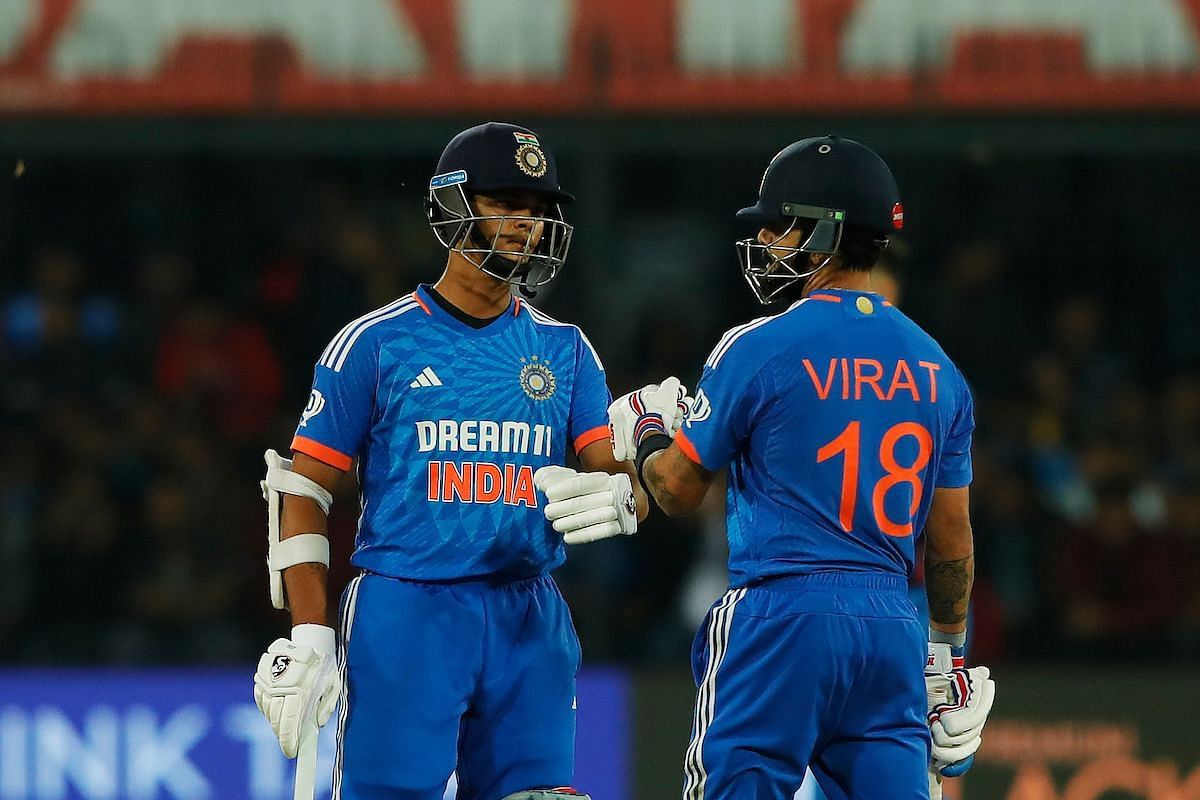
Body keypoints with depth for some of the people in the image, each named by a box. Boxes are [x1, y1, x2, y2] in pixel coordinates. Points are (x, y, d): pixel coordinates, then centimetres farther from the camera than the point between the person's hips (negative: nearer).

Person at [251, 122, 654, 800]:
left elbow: (626, 483, 6)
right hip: (405, 613, -4)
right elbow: (303, 490, 2)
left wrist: (616, 499, -20)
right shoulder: (378, 342, 2)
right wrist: (308, 635, -7)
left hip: (528, 625, 4)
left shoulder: (564, 351, 13)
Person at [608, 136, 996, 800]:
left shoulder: (757, 348, -6)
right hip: (891, 624, 5)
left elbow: (677, 490, 2)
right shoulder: (935, 366, 10)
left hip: (778, 620, -5)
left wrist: (644, 434, 24)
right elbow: (950, 540, 14)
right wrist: (949, 654, 25)